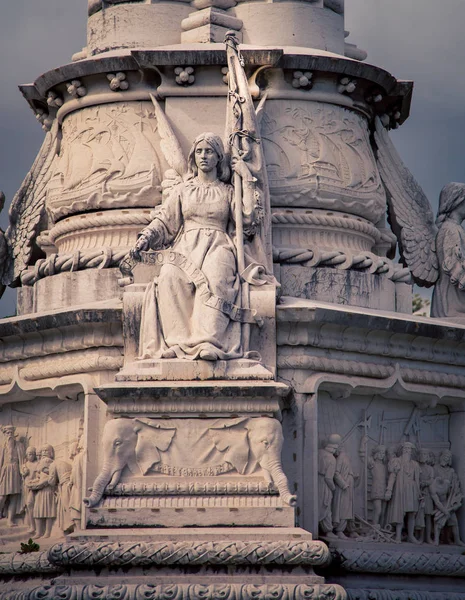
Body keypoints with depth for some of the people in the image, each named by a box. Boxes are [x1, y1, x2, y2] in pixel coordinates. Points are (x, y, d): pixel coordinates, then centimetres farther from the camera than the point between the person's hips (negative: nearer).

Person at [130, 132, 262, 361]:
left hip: (217, 248, -1)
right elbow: (164, 222, 16)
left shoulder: (228, 192, 21)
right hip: (186, 248, 1)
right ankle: (177, 341, -43)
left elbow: (249, 220, 5)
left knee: (214, 276, -39)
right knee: (170, 277, -36)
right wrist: (145, 238, -4)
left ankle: (209, 343, -52)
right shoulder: (182, 190, 25)